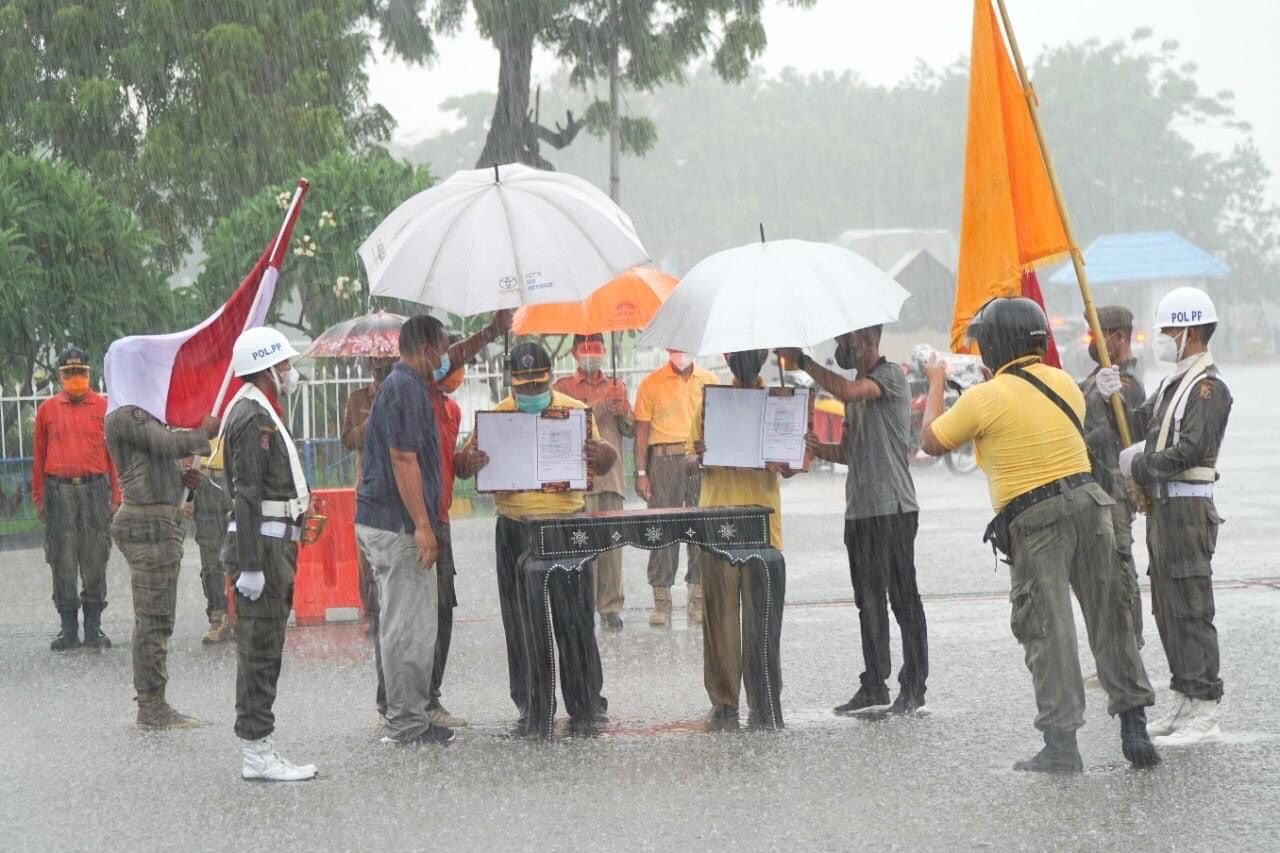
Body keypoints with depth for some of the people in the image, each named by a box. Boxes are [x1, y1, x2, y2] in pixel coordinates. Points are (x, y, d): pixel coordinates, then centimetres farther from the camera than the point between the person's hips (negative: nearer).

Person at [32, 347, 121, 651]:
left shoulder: (103, 407, 4)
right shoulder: (48, 409, 8)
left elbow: (114, 453, 4)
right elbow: (39, 455, 10)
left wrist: (115, 496, 0)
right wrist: (38, 497, 7)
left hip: (95, 488, -1)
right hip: (59, 490, 1)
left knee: (95, 559, 2)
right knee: (62, 560, 1)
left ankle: (94, 626, 9)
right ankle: (69, 628, 7)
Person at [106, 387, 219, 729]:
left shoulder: (145, 416, 19)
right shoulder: (125, 415, -12)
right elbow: (170, 444, -22)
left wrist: (181, 479, 8)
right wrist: (205, 432, -5)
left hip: (160, 524, 11)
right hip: (149, 525, -11)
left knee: (152, 620, 12)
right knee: (154, 619, -8)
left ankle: (152, 706, 17)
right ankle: (152, 707, -5)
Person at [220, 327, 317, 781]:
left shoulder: (263, 413, 19)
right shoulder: (253, 417, -15)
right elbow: (246, 495, -20)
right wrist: (250, 565, -24)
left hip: (274, 544, 11)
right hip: (262, 544, -11)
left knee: (263, 651, 12)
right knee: (260, 650, -8)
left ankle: (258, 750, 17)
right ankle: (256, 754, -6)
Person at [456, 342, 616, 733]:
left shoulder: (575, 411, 5)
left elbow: (604, 463, 6)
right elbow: (463, 465, 3)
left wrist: (600, 454, -19)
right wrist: (471, 460, -22)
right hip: (515, 531, 1)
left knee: (574, 619, 0)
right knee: (522, 622, 5)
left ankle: (586, 704, 9)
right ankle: (531, 708, 12)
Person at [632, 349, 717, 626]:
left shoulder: (708, 381, 12)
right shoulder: (651, 383, 5)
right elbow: (642, 430, 3)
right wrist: (641, 473, -4)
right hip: (665, 460, -2)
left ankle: (699, 598, 8)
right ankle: (661, 600, 1)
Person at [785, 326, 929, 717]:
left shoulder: (891, 376, -7)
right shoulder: (856, 385, 19)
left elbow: (848, 391, -26)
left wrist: (803, 362, -18)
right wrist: (819, 448, 1)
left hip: (893, 508, -9)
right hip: (859, 509, 9)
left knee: (903, 598, -4)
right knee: (869, 601, 10)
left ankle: (913, 686, -1)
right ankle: (874, 685, 15)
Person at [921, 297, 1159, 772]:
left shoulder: (983, 399, -7)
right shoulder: (1064, 383, 10)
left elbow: (932, 442, 7)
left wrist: (936, 385, 22)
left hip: (1033, 520, -5)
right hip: (1088, 501, 5)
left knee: (1047, 630, -3)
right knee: (1109, 620, 9)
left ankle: (1061, 742, -6)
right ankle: (1134, 727, 11)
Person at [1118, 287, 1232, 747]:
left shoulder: (1208, 386, -11)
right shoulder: (1172, 384, 19)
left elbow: (1187, 452, -20)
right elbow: (1140, 427, 15)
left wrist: (1138, 464, -11)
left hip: (1188, 507, -10)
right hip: (1161, 506, 10)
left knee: (1191, 609, -9)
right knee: (1168, 608, 13)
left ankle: (1205, 713, -8)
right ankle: (1185, 702, 20)